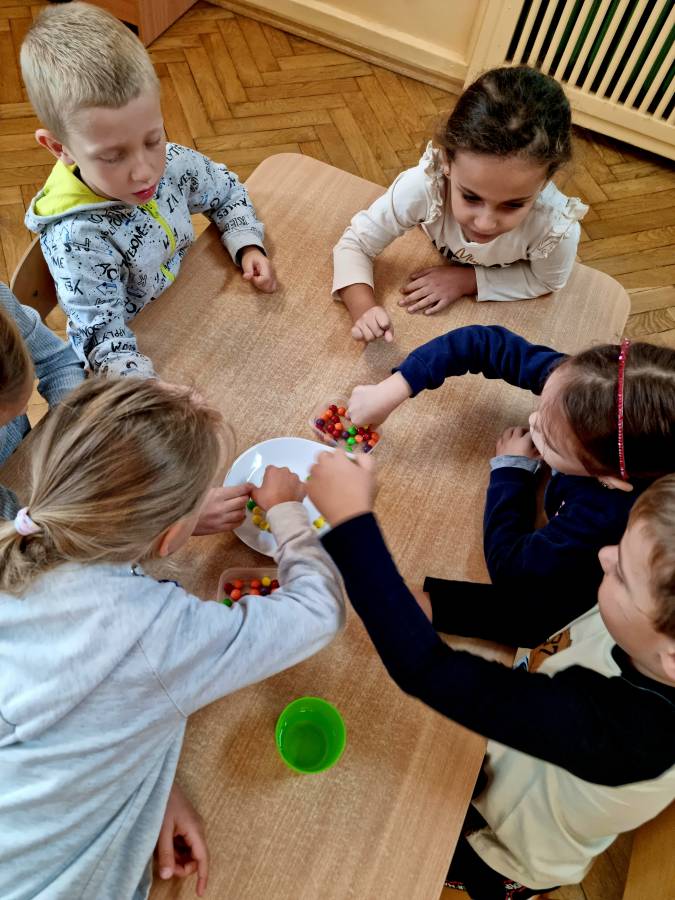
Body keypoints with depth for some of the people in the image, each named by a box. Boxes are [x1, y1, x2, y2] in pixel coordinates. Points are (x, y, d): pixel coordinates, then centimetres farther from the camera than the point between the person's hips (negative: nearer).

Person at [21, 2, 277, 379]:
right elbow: (102, 336, -30)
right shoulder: (75, 238, -29)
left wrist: (249, 246, -9)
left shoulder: (172, 162, -12)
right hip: (139, 346, -7)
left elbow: (226, 191, 8)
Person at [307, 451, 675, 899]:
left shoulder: (624, 728, -45)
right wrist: (420, 600, -23)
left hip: (496, 857, -4)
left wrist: (352, 521, -46)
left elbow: (430, 672, -47)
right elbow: (543, 612, -11)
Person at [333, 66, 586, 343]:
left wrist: (468, 280, -33)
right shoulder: (423, 185, -48)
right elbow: (354, 243, -33)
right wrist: (364, 310, -52)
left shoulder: (557, 228, -46)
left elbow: (547, 279, -21)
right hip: (442, 261, 0)